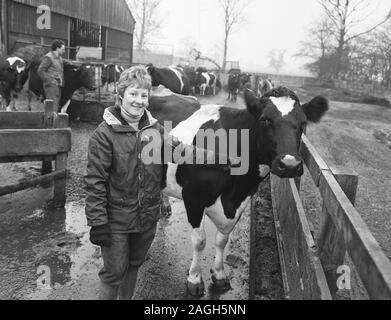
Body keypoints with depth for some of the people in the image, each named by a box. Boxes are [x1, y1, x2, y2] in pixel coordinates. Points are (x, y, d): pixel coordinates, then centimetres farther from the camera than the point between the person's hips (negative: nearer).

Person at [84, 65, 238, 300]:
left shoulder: (155, 129, 1)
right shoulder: (105, 133, -15)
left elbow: (181, 151, -3)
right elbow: (95, 181, -15)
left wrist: (221, 158, -12)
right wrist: (98, 222, -16)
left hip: (148, 218, 5)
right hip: (116, 219, -5)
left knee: (134, 265, 23)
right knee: (114, 272, 6)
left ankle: (126, 297, 46)